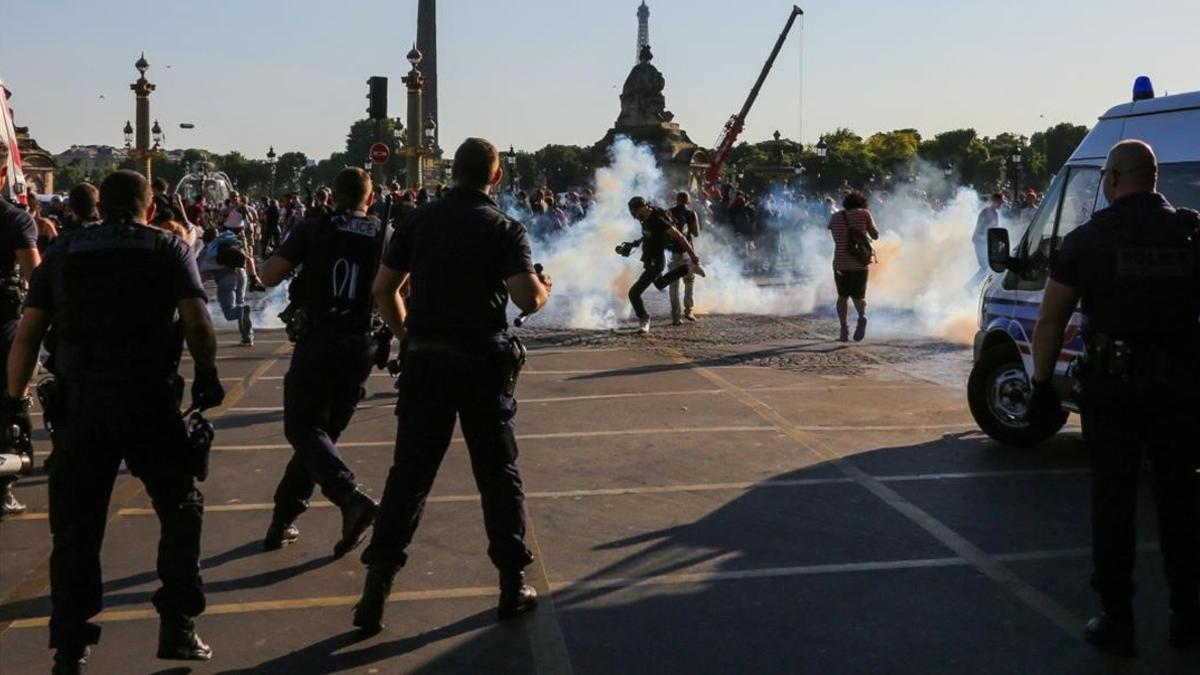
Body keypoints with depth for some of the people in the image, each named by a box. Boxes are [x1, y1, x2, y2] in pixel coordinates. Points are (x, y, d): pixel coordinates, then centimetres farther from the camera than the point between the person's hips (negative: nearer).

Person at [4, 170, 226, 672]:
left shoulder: (62, 253, 10)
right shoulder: (169, 249, 4)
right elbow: (196, 320, -8)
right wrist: (207, 374, 4)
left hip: (79, 405, 2)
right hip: (150, 404, -2)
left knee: (75, 526, 9)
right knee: (180, 509, 14)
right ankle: (177, 626, 13)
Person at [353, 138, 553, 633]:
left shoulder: (419, 221, 4)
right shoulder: (503, 228, -6)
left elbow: (383, 289, 3)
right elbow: (528, 299, -17)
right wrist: (545, 287, 5)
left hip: (426, 362, 2)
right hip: (483, 364, -2)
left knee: (409, 475, 7)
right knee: (498, 475, 10)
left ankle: (376, 588, 4)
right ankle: (513, 587, 17)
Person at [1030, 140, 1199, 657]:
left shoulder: (1088, 239, -4)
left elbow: (1050, 321, -3)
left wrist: (1042, 383, 5)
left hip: (1111, 385, -2)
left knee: (1112, 502, 7)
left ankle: (1117, 621, 11)